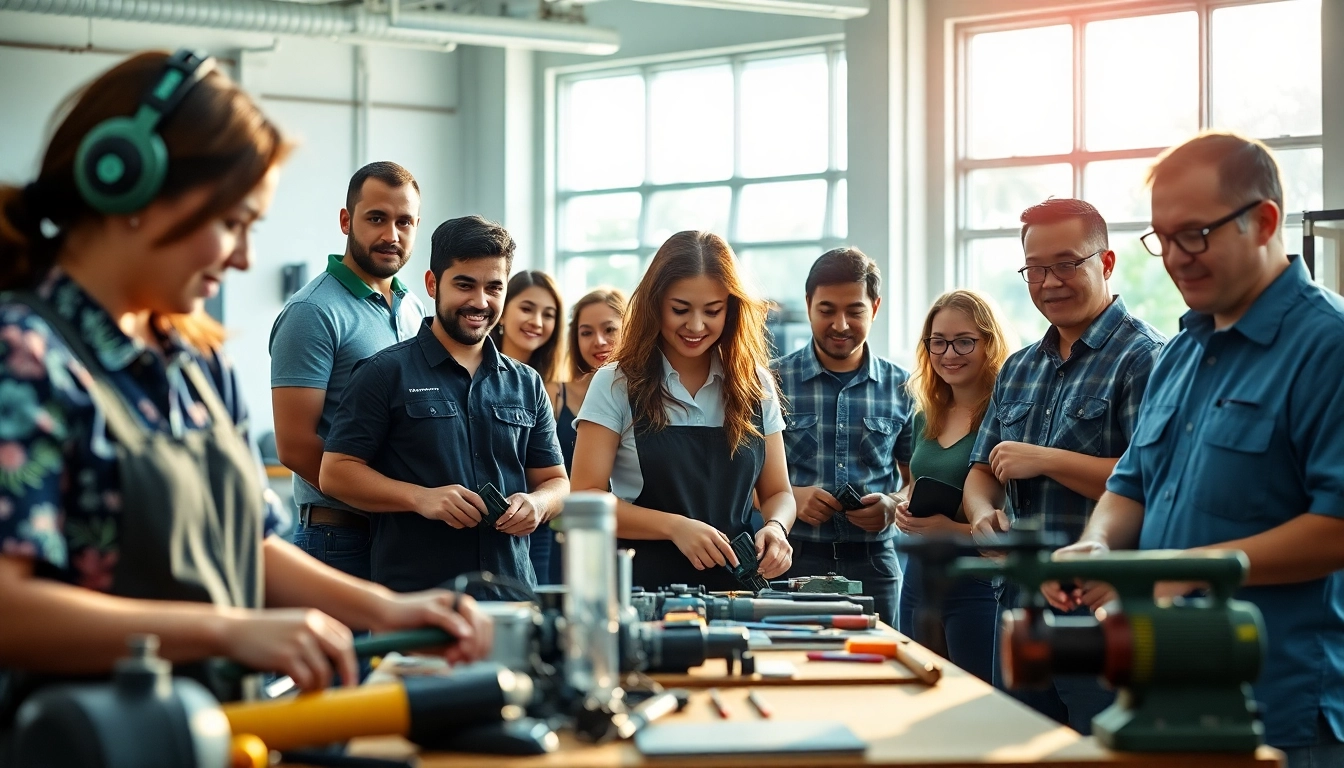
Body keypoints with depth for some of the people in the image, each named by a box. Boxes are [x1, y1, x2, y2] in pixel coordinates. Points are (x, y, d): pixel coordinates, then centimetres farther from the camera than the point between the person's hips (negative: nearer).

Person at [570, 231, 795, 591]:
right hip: (644, 585, -3)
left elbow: (777, 493, 17)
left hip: (735, 585, 3)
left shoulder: (755, 386, 12)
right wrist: (674, 527, -15)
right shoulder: (617, 385, 3)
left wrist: (775, 527, -6)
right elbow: (585, 497, -2)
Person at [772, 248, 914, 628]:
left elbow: (917, 480, 12)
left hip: (874, 563, 2)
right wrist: (789, 497, -14)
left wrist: (893, 506, -8)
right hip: (794, 559, -2)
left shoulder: (901, 388, 8)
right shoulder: (774, 381, 2)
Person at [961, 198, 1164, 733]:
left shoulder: (1144, 358, -8)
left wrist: (1046, 460, -16)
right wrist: (982, 513, -4)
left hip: (1105, 610, -8)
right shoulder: (1018, 370, 17)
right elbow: (982, 472, 19)